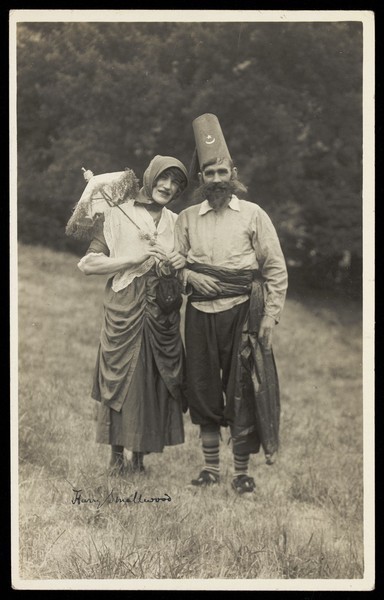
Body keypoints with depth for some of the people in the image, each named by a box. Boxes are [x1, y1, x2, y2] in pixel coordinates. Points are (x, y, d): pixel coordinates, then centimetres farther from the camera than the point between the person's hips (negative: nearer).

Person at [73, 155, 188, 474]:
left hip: (162, 314, 4)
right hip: (124, 312, -4)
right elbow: (87, 263, -6)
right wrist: (133, 259, -14)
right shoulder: (118, 216, -1)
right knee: (121, 377, -1)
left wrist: (183, 263, 2)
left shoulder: (176, 223, 13)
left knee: (154, 381, 3)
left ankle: (139, 455, 14)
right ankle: (117, 455, 11)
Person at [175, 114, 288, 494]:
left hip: (241, 312, -3)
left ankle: (241, 472, 6)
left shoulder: (253, 215, 3)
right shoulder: (186, 219, 11)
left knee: (242, 391, -3)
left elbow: (275, 269, 1)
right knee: (203, 389, 6)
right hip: (200, 313, 3)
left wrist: (271, 314, -6)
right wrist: (190, 277, -8)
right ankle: (210, 467, 17)